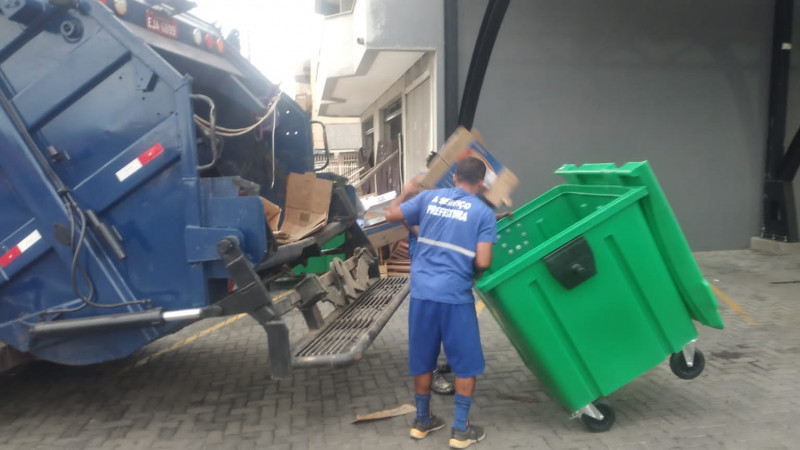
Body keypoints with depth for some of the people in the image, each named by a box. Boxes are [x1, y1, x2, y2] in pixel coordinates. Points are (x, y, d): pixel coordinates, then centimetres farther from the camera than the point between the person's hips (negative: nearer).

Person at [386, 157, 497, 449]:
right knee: (466, 364, 13)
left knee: (423, 361, 18)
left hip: (421, 292, 4)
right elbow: (482, 262, -11)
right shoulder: (483, 212, -3)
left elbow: (391, 215, 18)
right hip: (455, 296, -4)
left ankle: (422, 421, 33)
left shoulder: (429, 197, 7)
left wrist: (406, 192, 35)